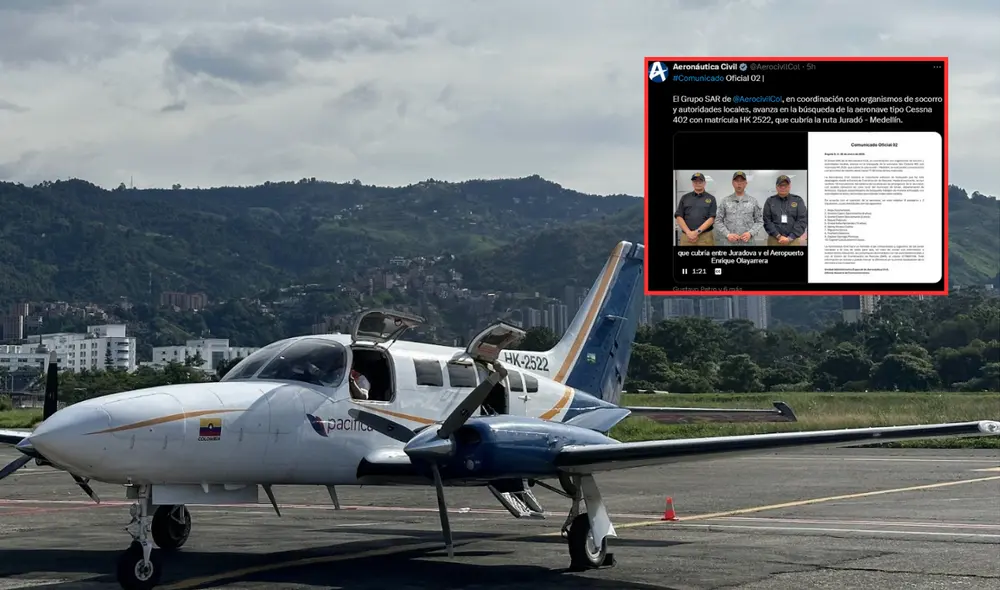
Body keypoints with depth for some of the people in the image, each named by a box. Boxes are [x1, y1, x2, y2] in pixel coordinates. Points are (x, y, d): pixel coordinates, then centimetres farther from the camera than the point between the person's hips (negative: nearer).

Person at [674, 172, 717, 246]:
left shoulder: (711, 198, 8)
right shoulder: (684, 198, 13)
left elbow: (711, 218, 0)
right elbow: (679, 217, 6)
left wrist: (697, 232, -12)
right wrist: (688, 232, -8)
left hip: (705, 237, -1)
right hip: (687, 236, 1)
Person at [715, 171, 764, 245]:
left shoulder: (753, 201, 7)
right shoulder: (725, 201, 6)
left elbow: (759, 221, 7)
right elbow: (718, 221, 5)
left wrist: (750, 233, -10)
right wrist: (727, 234, -9)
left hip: (748, 243, 0)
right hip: (730, 243, 0)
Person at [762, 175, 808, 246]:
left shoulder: (798, 200, 7)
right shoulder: (770, 201, 8)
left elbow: (803, 220, 0)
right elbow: (767, 221, 1)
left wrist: (790, 238, -9)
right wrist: (778, 236, -10)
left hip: (793, 240, 0)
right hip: (774, 241, 0)